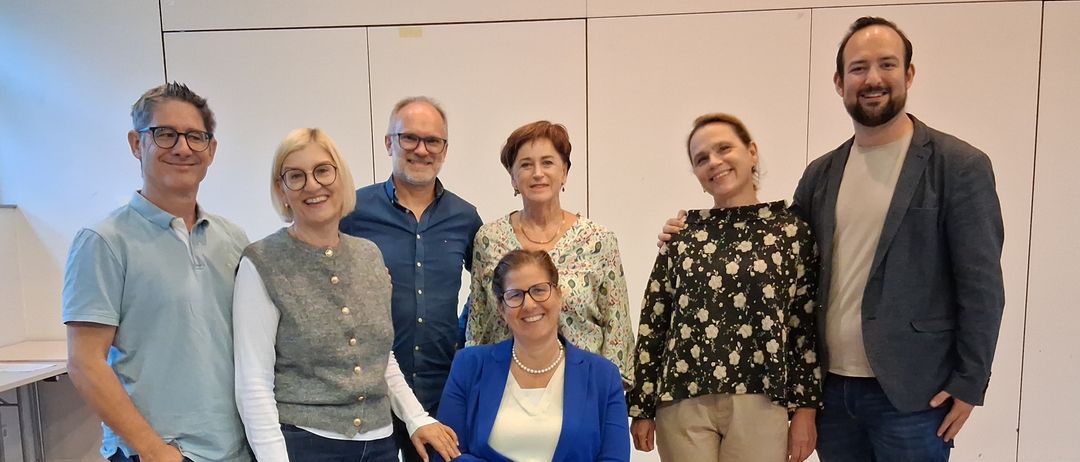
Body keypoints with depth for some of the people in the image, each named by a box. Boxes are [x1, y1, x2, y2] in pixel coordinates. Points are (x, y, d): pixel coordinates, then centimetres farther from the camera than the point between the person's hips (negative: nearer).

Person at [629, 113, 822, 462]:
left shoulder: (791, 230, 1)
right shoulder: (682, 232, 3)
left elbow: (805, 326, 2)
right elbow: (653, 321, 4)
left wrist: (805, 407, -1)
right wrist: (641, 407, 3)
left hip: (758, 403, -1)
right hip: (683, 402, 1)